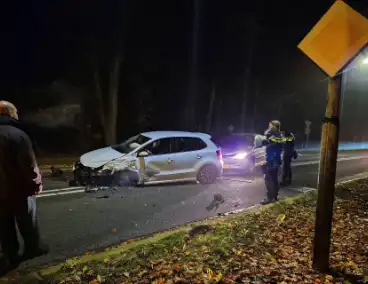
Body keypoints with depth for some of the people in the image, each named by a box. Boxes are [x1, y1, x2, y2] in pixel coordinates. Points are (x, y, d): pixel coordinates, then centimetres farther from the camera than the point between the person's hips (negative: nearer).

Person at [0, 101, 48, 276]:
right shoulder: (18, 135, -19)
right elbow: (29, 165, -19)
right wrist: (36, 184, -8)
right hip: (19, 189, -5)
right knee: (27, 221, 13)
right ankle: (32, 248, 27)